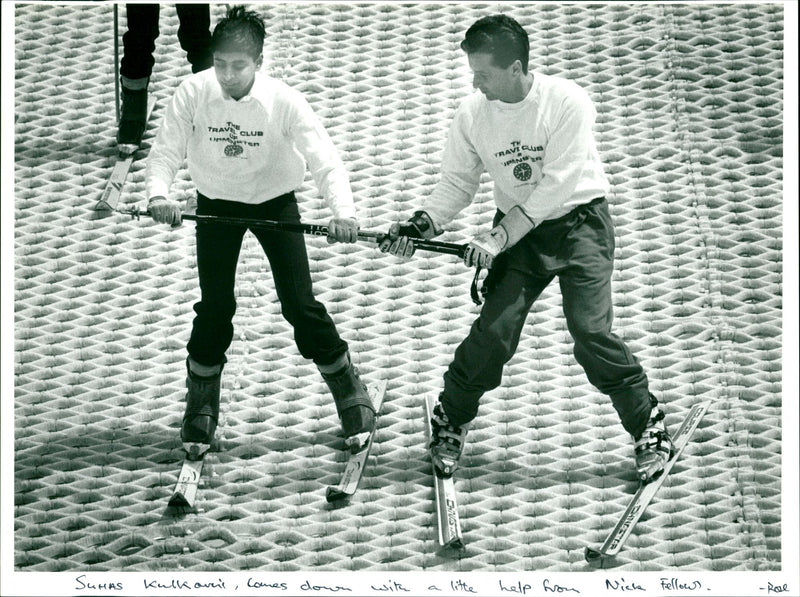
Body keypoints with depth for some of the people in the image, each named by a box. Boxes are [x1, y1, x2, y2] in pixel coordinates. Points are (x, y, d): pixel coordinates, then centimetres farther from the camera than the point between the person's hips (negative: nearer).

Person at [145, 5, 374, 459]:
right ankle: (200, 410, 21)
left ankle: (353, 399, 15)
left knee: (300, 303, -2)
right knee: (215, 307, 0)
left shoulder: (284, 101, -26)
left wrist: (345, 213, -48)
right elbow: (167, 151, -20)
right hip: (216, 203, 1)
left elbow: (326, 161, -30)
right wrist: (159, 194, -42)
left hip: (275, 201, -1)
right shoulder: (194, 93, -23)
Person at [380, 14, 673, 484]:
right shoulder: (473, 115, -8)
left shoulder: (567, 102, -22)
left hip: (579, 222, -3)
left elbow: (555, 187, -24)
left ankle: (651, 430, -1)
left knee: (591, 331, -16)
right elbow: (458, 183, 1)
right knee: (493, 330, -8)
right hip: (519, 230, 3)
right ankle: (451, 423, 13)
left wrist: (497, 240, -26)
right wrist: (422, 224, -18)